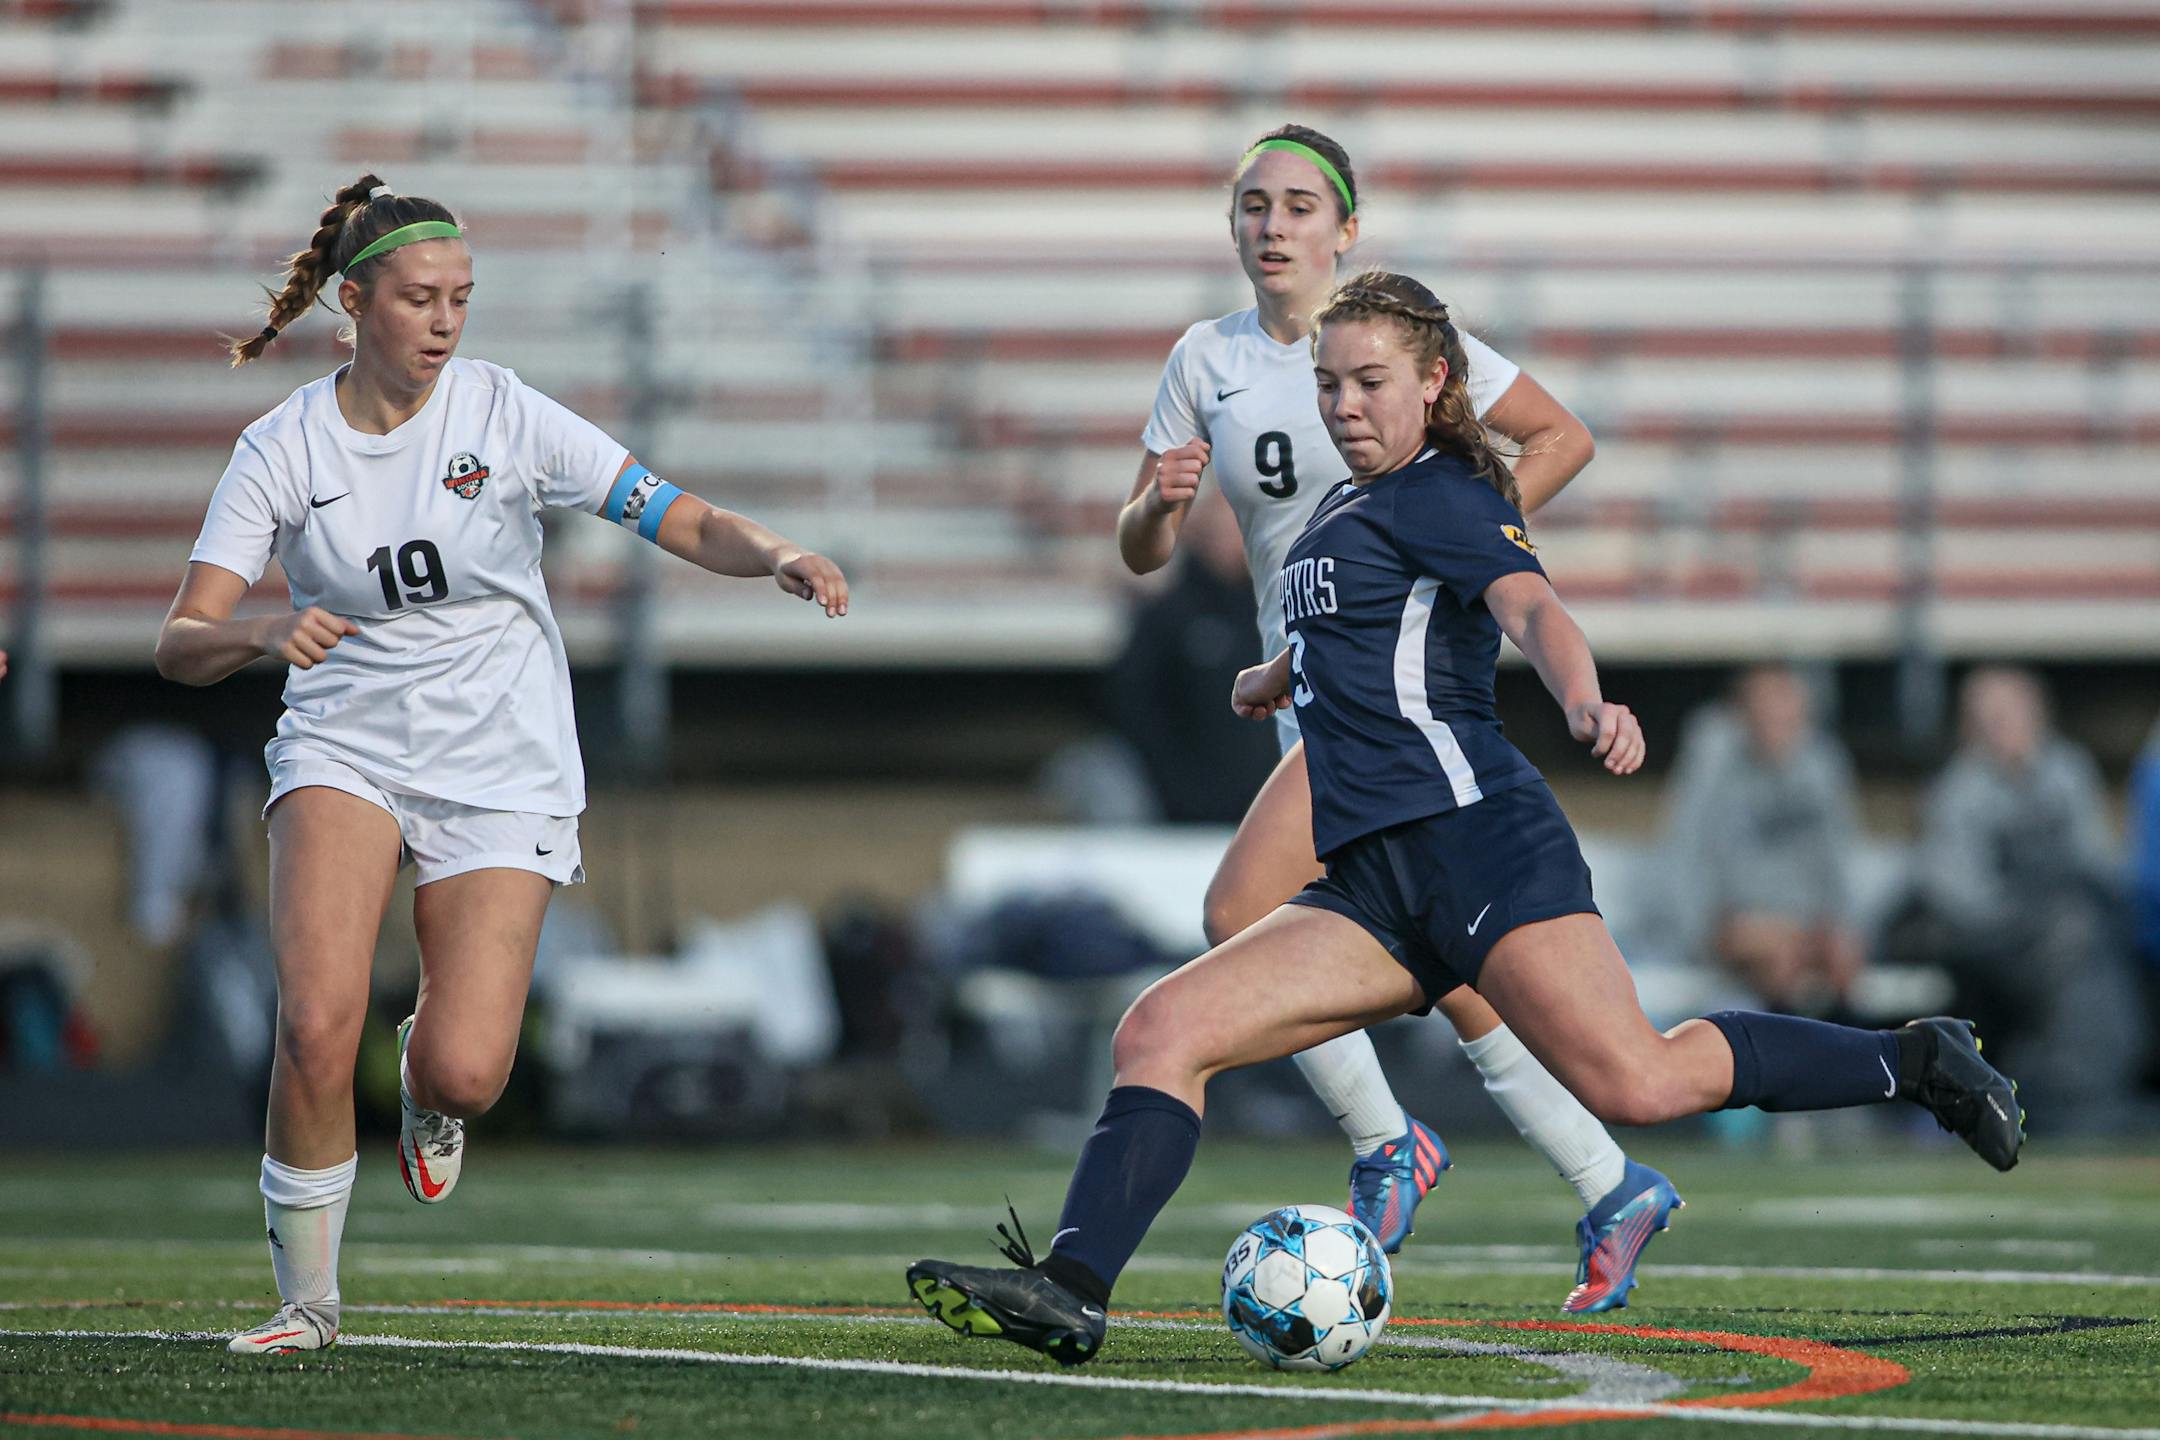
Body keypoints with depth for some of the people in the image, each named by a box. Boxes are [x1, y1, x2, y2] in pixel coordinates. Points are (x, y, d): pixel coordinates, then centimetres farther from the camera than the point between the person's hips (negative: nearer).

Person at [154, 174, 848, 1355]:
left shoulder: (503, 413, -7)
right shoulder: (282, 449, -5)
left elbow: (683, 522, -10)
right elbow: (181, 644, -11)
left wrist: (777, 557, -30)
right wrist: (263, 633, -33)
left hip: (499, 771, 0)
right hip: (344, 754, 0)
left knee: (466, 1072, -14)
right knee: (316, 1023, -23)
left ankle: (425, 1074, 27)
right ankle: (305, 1297, -3)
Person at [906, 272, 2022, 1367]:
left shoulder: (1438, 494, -2)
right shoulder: (1345, 507, 24)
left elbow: (1531, 607, -22)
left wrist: (1586, 703, -40)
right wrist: (1278, 677, 63)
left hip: (1470, 831, -8)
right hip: (1372, 886, 8)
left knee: (1636, 1086, -21)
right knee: (1160, 1031, -7)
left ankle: (1911, 1061, -3)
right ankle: (1069, 1294, -16)